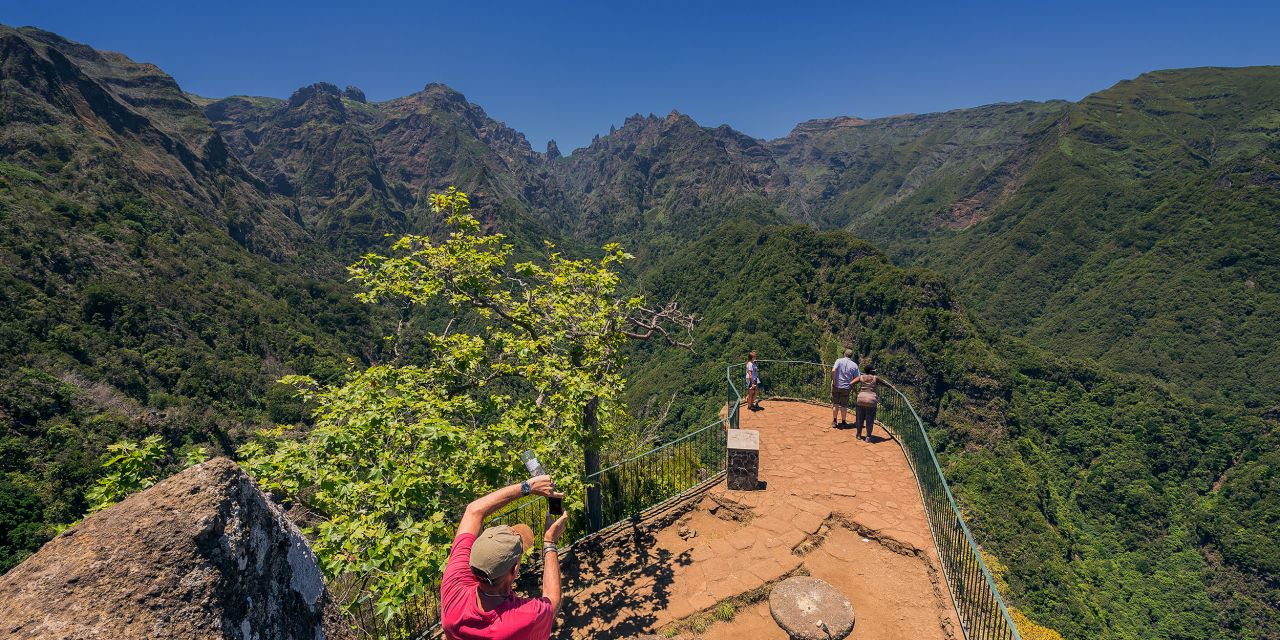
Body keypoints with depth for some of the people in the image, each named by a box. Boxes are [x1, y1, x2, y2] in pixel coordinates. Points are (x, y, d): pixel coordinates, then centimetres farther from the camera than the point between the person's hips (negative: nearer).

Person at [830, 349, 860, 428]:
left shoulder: (839, 361, -6)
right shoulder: (854, 365, -1)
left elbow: (833, 371, -19)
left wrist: (833, 381, -10)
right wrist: (852, 384, 10)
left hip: (836, 386, 0)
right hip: (846, 387, 0)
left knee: (835, 404, 13)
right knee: (844, 406, 11)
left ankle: (834, 421, 19)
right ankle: (843, 422, 19)